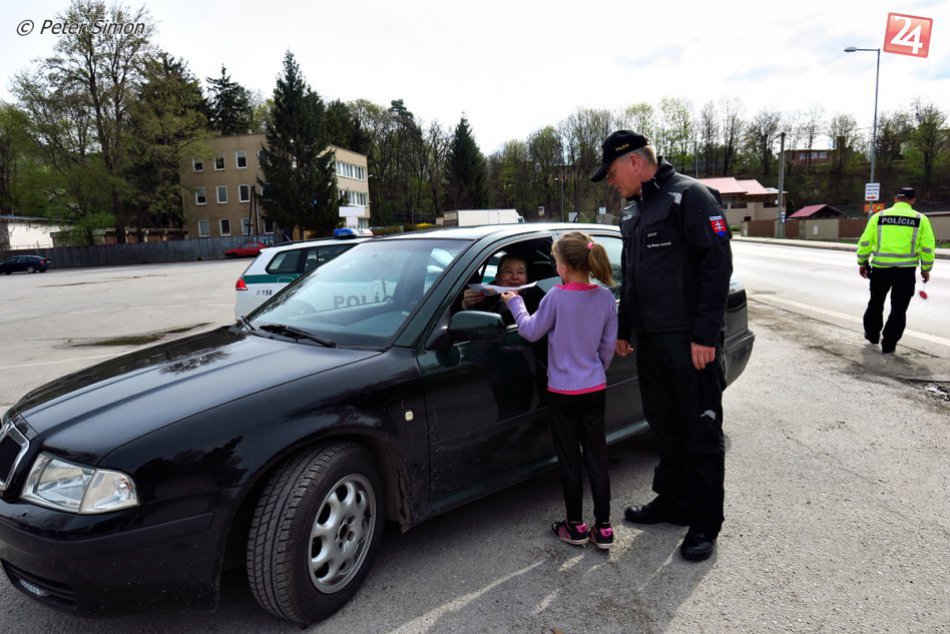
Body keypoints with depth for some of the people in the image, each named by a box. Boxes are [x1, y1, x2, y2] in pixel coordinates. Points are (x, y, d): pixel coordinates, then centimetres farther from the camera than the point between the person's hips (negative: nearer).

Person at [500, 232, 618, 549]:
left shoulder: (556, 297, -17)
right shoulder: (606, 298, -3)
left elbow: (531, 331, -4)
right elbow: (609, 344, 5)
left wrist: (515, 303, 11)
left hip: (563, 392, -4)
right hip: (595, 389, 4)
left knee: (570, 460, 9)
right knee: (597, 458, 12)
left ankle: (575, 526, 22)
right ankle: (603, 529, 19)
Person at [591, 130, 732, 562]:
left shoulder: (691, 196, -9)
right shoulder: (635, 212, 18)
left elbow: (717, 265, -17)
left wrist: (705, 335, -20)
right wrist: (623, 330, 21)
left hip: (690, 342, -8)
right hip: (650, 340, 8)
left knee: (701, 431, 2)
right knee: (665, 427, 16)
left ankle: (705, 522, 15)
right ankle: (672, 501, 31)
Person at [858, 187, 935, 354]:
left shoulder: (878, 216, 0)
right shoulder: (921, 219, -1)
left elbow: (865, 242, 1)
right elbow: (927, 248, -1)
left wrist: (862, 263, 12)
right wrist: (926, 269, 12)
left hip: (880, 268, 1)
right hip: (906, 270, -1)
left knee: (876, 303, 21)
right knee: (898, 309, 8)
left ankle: (872, 334, 35)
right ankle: (888, 345, 9)